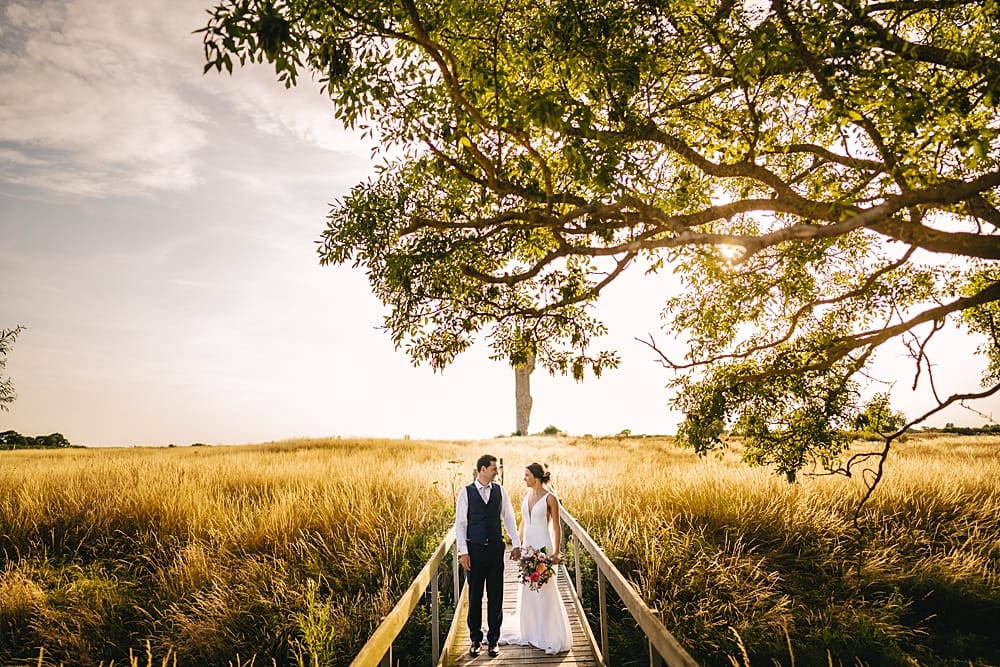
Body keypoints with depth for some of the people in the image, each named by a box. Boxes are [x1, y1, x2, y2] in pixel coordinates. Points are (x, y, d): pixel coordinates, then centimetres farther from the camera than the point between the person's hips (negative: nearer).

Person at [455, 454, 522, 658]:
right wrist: (463, 551, -8)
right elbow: (460, 523, -3)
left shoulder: (500, 491, 3)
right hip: (474, 549, -2)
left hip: (495, 548, 2)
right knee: (474, 596, 8)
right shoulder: (466, 492, -4)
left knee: (496, 596, 7)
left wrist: (516, 543, 3)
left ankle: (493, 640, 20)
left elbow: (509, 518, 8)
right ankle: (475, 639, 23)